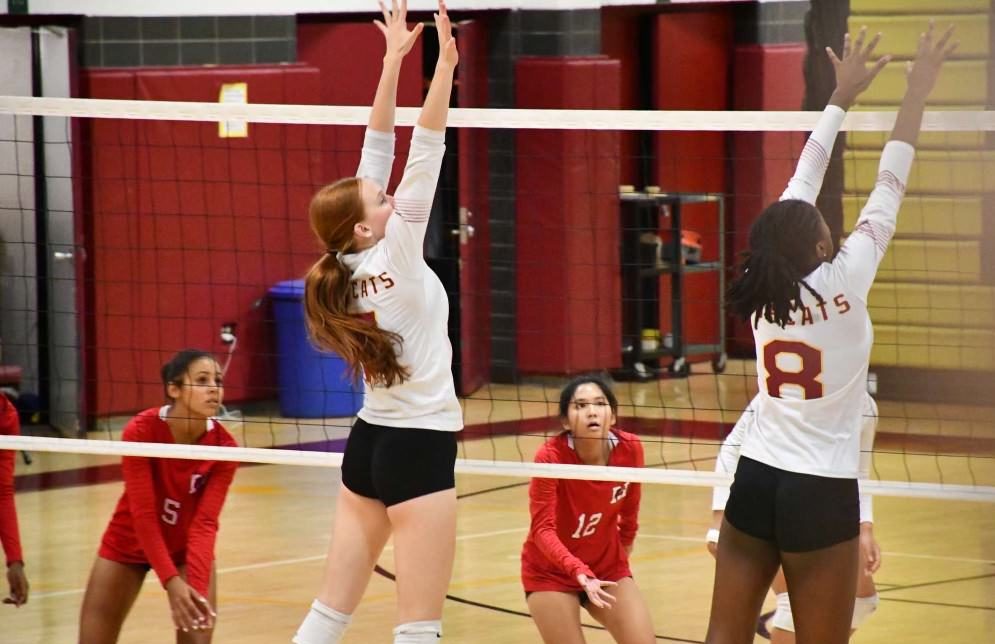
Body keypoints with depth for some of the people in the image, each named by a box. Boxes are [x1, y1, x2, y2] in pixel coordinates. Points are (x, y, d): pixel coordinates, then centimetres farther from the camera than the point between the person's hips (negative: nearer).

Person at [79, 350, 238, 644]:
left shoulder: (223, 447, -21)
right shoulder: (140, 431, -27)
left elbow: (205, 522, -26)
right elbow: (142, 515, -30)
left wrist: (197, 587, -41)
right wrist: (171, 582, -39)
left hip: (186, 548, 1)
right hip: (129, 543, -1)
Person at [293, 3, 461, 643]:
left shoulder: (353, 256, 1)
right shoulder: (395, 255, -15)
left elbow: (380, 148, 4)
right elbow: (426, 151, -20)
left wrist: (394, 60, 5)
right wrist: (446, 63, -22)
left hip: (369, 441, 8)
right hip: (419, 446, -8)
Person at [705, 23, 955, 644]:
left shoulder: (762, 289, 1)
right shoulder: (842, 285, -12)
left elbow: (801, 185, 11)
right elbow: (888, 192, -5)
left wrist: (842, 96, 20)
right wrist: (918, 91, 2)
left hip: (754, 479, 5)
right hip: (820, 491, -5)